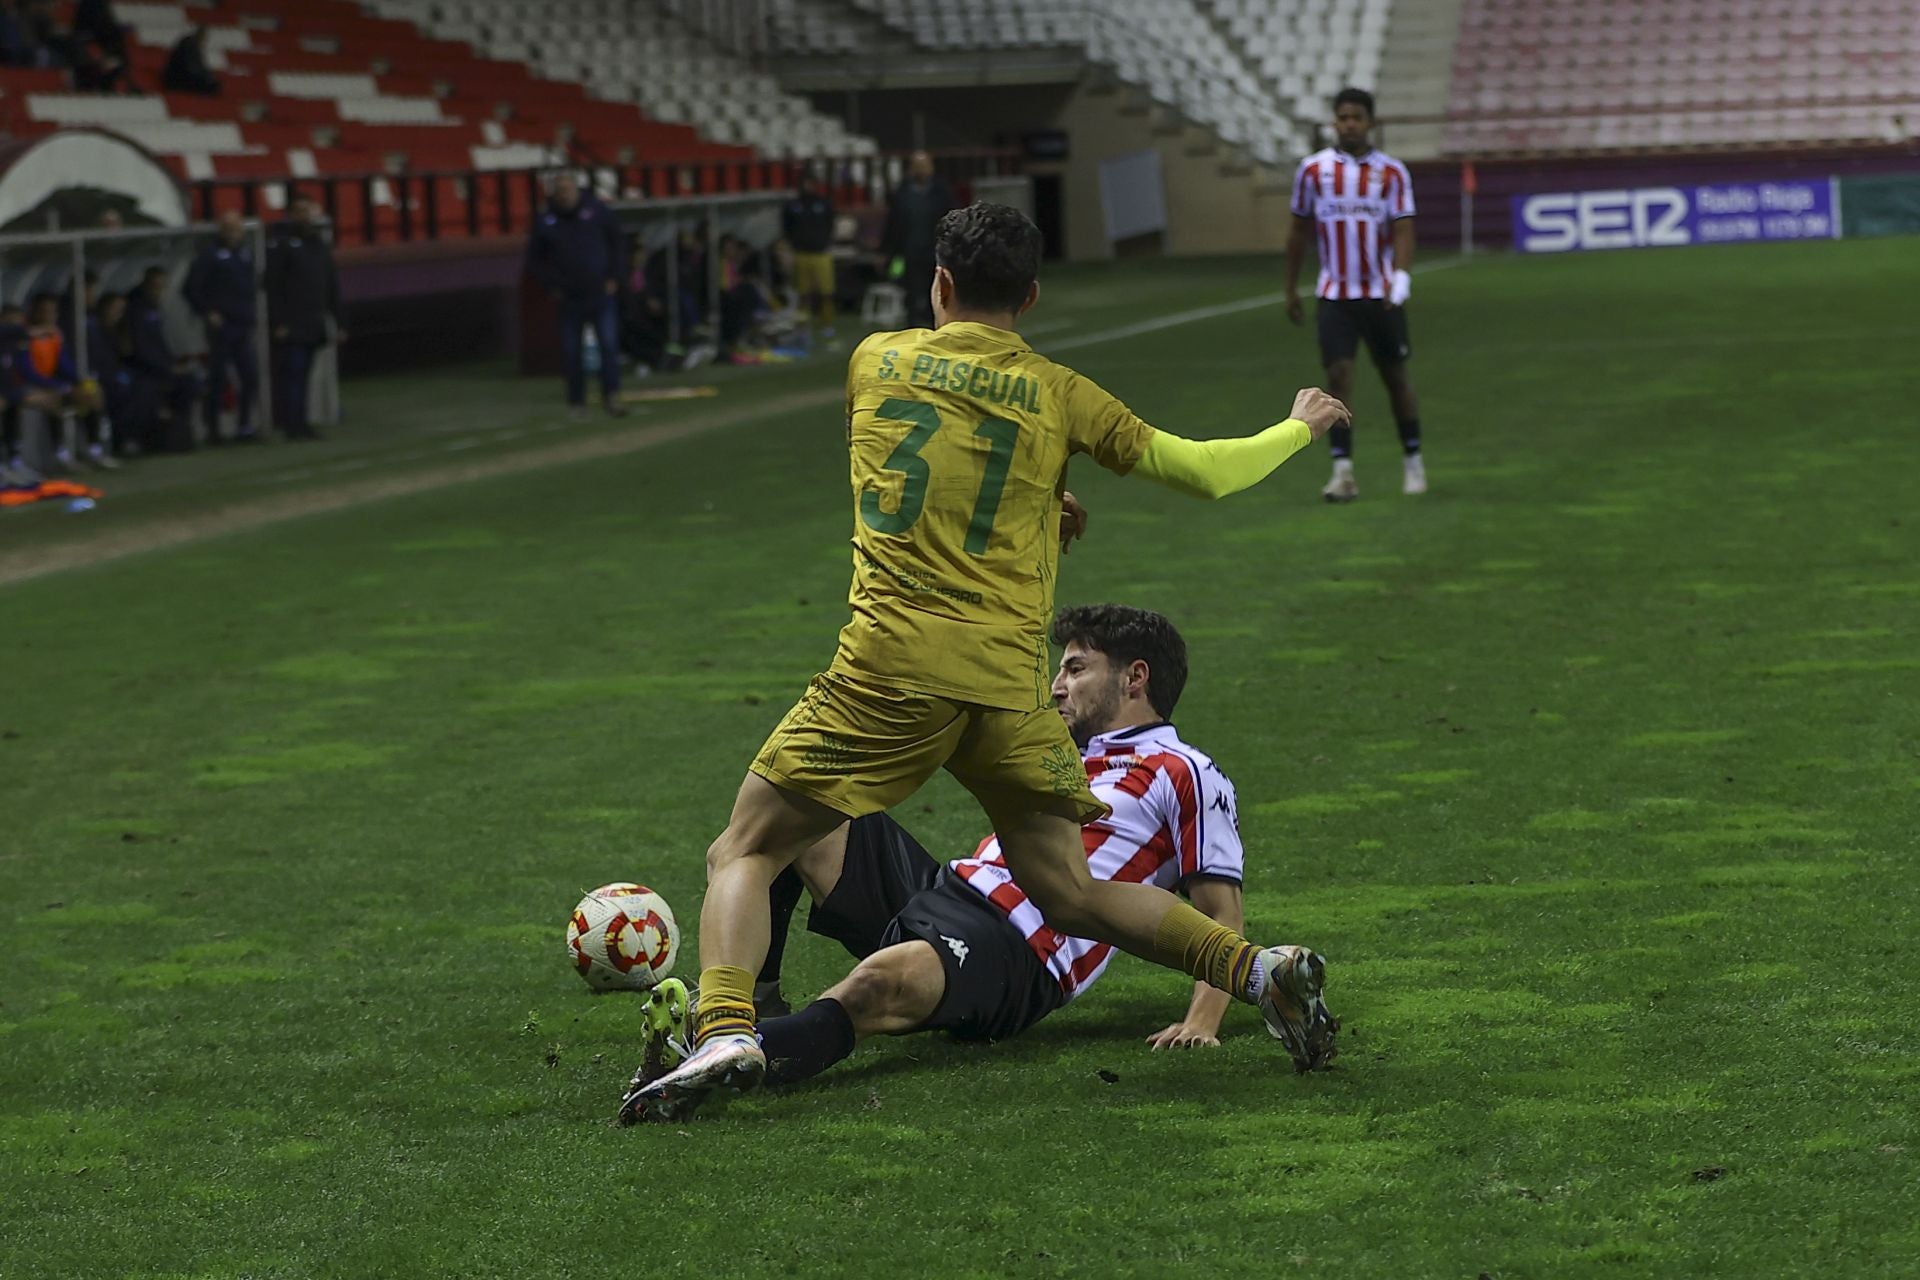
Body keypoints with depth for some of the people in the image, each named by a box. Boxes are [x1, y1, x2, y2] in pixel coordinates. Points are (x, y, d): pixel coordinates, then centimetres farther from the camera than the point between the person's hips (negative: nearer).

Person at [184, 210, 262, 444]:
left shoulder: (247, 252, 10)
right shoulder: (211, 255, -7)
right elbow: (190, 289, -7)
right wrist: (207, 313, -8)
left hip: (244, 326, 5)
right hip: (221, 326, -5)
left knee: (251, 377, 2)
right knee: (217, 380, -1)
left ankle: (244, 426, 11)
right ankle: (213, 430, 7)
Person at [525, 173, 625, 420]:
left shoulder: (596, 212, -1)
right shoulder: (546, 223, 0)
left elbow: (618, 244, 10)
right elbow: (535, 260, 12)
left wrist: (614, 277, 4)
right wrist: (552, 286, 3)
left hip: (602, 294, -1)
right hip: (570, 298, 1)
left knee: (609, 344, -13)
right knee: (572, 353, 4)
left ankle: (611, 397, -12)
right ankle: (576, 402, 13)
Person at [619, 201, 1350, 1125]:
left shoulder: (874, 361, 11)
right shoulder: (1058, 396, 9)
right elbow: (1204, 473, 10)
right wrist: (1301, 428, 28)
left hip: (889, 668, -2)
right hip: (1009, 683, 2)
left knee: (744, 854, 7)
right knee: (1070, 895, 11)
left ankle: (725, 1031, -15)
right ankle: (1257, 969, -4)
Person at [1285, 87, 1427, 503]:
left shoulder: (1391, 172, -2)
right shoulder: (1313, 169, 2)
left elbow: (1403, 231, -7)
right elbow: (1299, 230, 10)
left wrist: (1400, 279, -23)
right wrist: (1291, 289, 12)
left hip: (1381, 294, 0)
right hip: (1334, 295, 0)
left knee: (1395, 376, 8)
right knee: (1338, 375, -10)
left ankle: (1412, 461, 24)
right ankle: (1342, 471, -10)